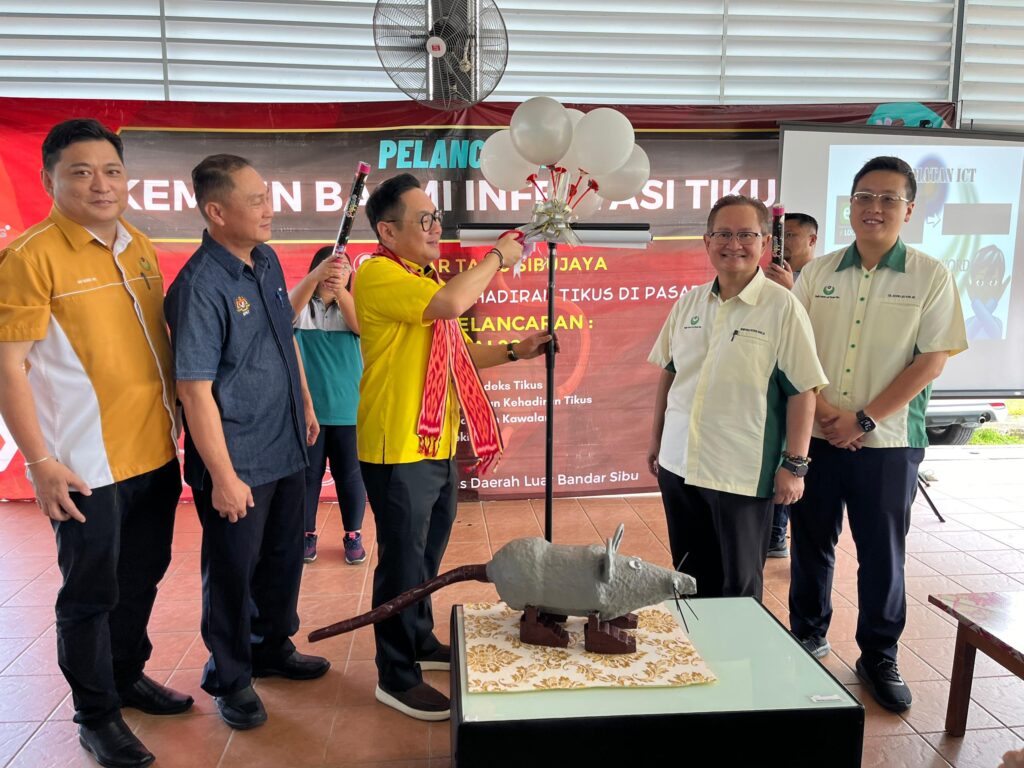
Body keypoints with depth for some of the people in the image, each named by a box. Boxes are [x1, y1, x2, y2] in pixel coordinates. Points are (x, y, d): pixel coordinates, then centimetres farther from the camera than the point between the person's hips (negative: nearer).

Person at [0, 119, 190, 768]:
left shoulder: (140, 247, 8)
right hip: (87, 466, -6)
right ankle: (96, 715, 26)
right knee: (91, 593, 7)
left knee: (142, 575, 20)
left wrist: (176, 418, 15)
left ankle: (127, 675, 41)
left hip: (156, 453, 7)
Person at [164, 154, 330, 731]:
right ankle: (230, 678, 31)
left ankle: (273, 646, 43)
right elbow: (196, 390, -22)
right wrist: (223, 477, -20)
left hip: (286, 449, 8)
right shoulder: (201, 286, -21)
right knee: (233, 571, 10)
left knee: (284, 558, 21)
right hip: (237, 463, -8)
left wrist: (306, 404, 21)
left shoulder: (268, 260, 4)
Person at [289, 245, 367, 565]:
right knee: (308, 473, 8)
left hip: (348, 409, 1)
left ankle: (353, 535, 21)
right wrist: (317, 276, -43)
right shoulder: (303, 306, 1)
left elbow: (362, 326, -17)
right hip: (307, 408, -1)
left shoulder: (351, 304, 5)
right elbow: (287, 309, -23)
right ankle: (307, 534, 24)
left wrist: (340, 289, -37)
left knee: (349, 475, 7)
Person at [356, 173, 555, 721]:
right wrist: (497, 257, -16)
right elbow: (452, 302, -31)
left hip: (437, 445, 9)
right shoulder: (379, 275, -15)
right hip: (398, 449, -9)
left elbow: (457, 353, 20)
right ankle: (395, 676, 19)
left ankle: (420, 642, 39)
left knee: (427, 553, 21)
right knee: (403, 561, 2)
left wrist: (514, 352, 7)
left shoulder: (423, 278, 15)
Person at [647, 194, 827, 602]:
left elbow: (802, 390, -10)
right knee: (689, 577, 18)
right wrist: (656, 438, 15)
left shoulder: (782, 307, -9)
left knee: (739, 584, 10)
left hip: (742, 475, -5)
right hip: (678, 464, 5)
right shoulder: (688, 302, 6)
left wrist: (794, 464, -12)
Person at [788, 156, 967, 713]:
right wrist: (821, 408, -12)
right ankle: (808, 636, 31)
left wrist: (863, 419, -13)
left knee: (882, 553, 8)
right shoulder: (817, 273, 5)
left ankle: (879, 656, 26)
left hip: (889, 441, -2)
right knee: (811, 542, 12)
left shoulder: (930, 277, -2)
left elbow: (931, 359, -8)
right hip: (816, 436, 2)